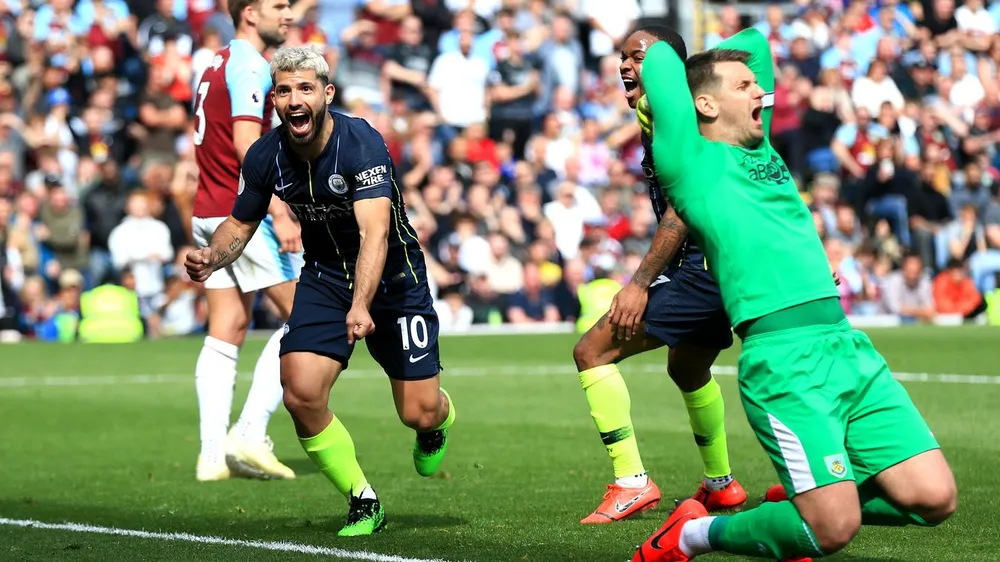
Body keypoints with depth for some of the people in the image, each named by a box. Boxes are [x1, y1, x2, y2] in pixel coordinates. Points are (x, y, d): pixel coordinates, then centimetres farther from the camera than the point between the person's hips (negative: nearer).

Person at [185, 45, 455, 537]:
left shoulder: (363, 144, -27)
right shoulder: (265, 156, -11)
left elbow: (375, 232, -38)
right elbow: (240, 225, 5)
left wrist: (361, 306, -53)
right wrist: (212, 257, -19)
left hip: (392, 275, -4)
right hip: (324, 275, 4)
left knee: (418, 414, -4)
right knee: (301, 396, -18)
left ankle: (440, 419, 37)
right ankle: (363, 503, 2)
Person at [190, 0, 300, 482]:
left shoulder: (216, 64, 18)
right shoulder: (250, 66, -11)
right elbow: (246, 142, -22)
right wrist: (280, 214, -26)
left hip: (208, 215, 9)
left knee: (226, 334, 6)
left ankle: (212, 453, 1)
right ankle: (250, 434, -10)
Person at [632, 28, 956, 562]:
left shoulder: (761, 150, 22)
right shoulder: (692, 160, 2)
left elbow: (754, 40, 32)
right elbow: (660, 55, 6)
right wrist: (663, 80, 25)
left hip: (848, 345, 8)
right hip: (783, 358, -8)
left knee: (933, 497, -3)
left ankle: (800, 501, 20)